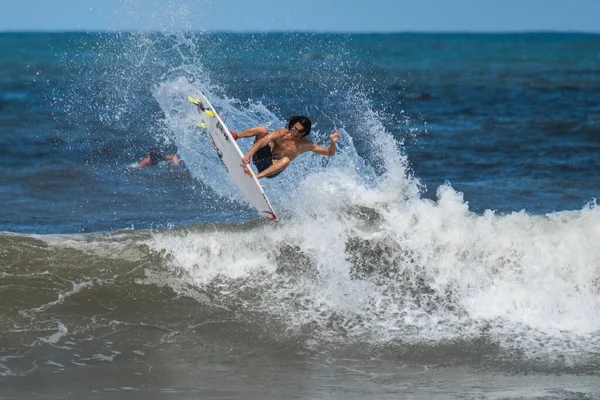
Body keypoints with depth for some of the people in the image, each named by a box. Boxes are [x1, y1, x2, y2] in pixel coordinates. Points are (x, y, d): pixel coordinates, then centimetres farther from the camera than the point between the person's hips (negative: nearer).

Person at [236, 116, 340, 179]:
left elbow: (329, 152, 1)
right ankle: (234, 136, -17)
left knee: (286, 160, -37)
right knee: (262, 130, -23)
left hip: (272, 168, 1)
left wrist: (333, 142, -22)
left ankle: (258, 176, -44)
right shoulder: (282, 134, -9)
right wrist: (248, 155, -35)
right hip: (261, 158, -1)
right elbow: (262, 141, -20)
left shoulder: (306, 145, -2)